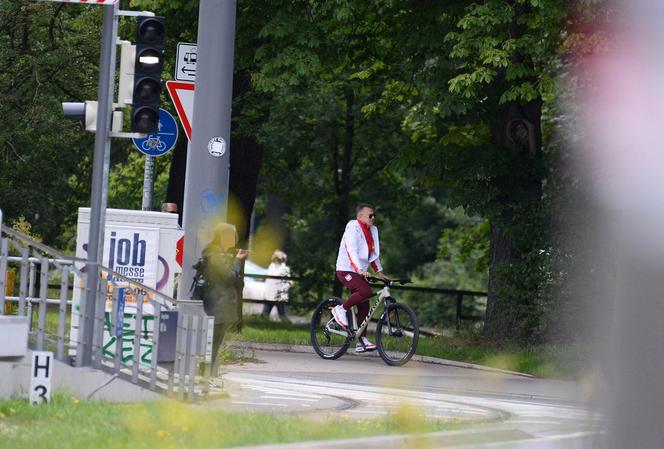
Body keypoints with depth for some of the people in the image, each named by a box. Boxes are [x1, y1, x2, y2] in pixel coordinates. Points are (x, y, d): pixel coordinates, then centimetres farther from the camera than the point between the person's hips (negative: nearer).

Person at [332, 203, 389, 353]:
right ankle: (341, 309, -12)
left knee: (364, 307, 1)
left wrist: (379, 272, 16)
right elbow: (352, 250, -26)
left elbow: (374, 253, 23)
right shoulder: (353, 229, -13)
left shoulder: (372, 231, 13)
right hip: (346, 270, -8)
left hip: (360, 272, 8)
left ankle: (362, 340, 3)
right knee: (366, 291, -30)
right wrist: (360, 269, -38)